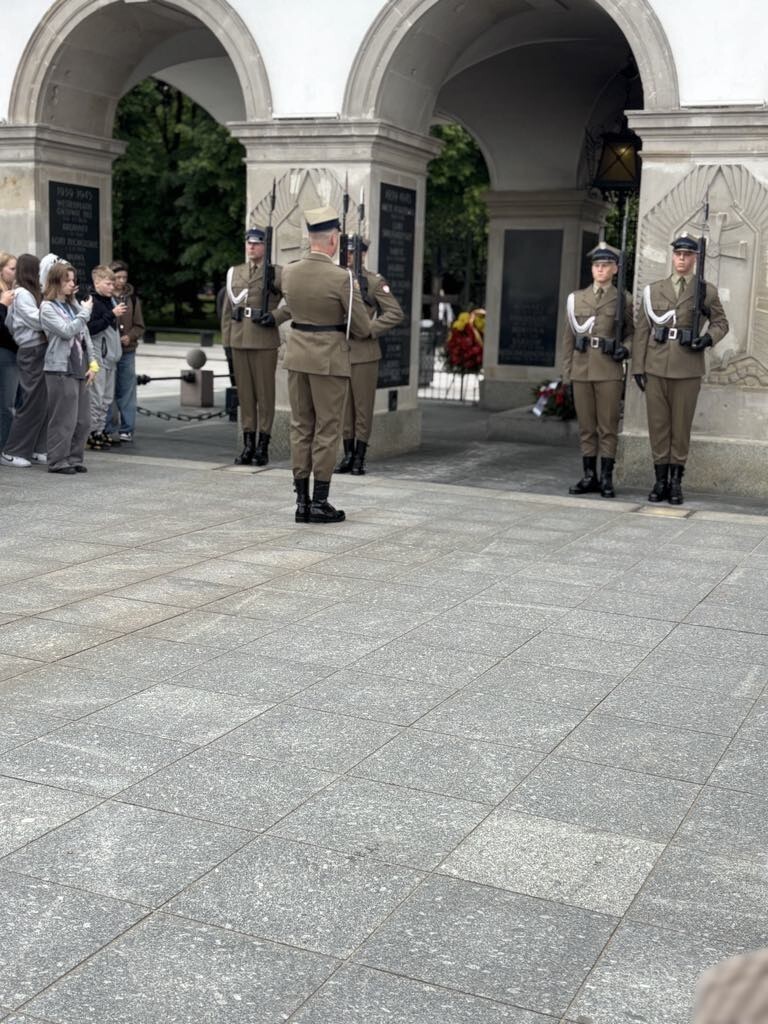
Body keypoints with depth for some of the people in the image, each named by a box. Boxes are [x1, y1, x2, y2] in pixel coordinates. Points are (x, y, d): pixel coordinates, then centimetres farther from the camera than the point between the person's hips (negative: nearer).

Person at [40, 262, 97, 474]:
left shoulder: (73, 305, 14)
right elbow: (67, 331, -17)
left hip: (80, 369, 7)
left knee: (83, 419, 7)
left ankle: (74, 458, 18)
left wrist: (92, 363, 6)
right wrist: (86, 311, -9)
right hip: (60, 369, -7)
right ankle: (58, 461, 5)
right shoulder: (47, 307, -5)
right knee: (63, 419, -5)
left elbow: (85, 335, 15)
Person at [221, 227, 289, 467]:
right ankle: (248, 445, 12)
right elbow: (228, 309, 14)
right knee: (244, 393, 7)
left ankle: (263, 446, 5)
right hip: (239, 341, 4)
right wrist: (226, 342, 10)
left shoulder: (277, 273, -1)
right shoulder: (234, 272, 13)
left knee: (265, 393, 0)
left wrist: (275, 317, -14)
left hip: (265, 342, -4)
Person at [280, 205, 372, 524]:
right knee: (327, 430, 2)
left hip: (297, 354, 5)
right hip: (329, 359, -5)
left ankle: (301, 501, 12)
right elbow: (362, 329, -10)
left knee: (300, 428, 10)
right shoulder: (342, 278, -16)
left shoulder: (288, 272, 1)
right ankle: (320, 503, 5)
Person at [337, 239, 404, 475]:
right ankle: (348, 455, 16)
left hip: (364, 353, -5)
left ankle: (360, 458, 6)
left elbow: (396, 313, -8)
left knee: (363, 407, 0)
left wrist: (370, 329, -15)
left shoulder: (374, 281, -5)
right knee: (343, 407, 8)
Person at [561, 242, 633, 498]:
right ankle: (589, 477, 12)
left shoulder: (623, 299, 5)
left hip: (609, 371, -2)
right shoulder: (576, 298, 11)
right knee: (586, 426, 6)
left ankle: (606, 478, 3)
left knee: (608, 427, -2)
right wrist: (567, 374, 7)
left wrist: (625, 348, -9)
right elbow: (569, 338, 11)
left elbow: (631, 333, 13)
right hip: (582, 369, 3)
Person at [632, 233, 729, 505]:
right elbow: (642, 330, 7)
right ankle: (660, 480, 11)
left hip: (688, 368, -1)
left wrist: (708, 338, -9)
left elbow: (720, 323, 12)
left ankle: (676, 481, 9)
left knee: (681, 425, 3)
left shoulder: (706, 291, 6)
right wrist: (638, 366, 2)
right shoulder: (653, 290, 9)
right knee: (658, 424, 4)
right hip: (656, 367, 2)